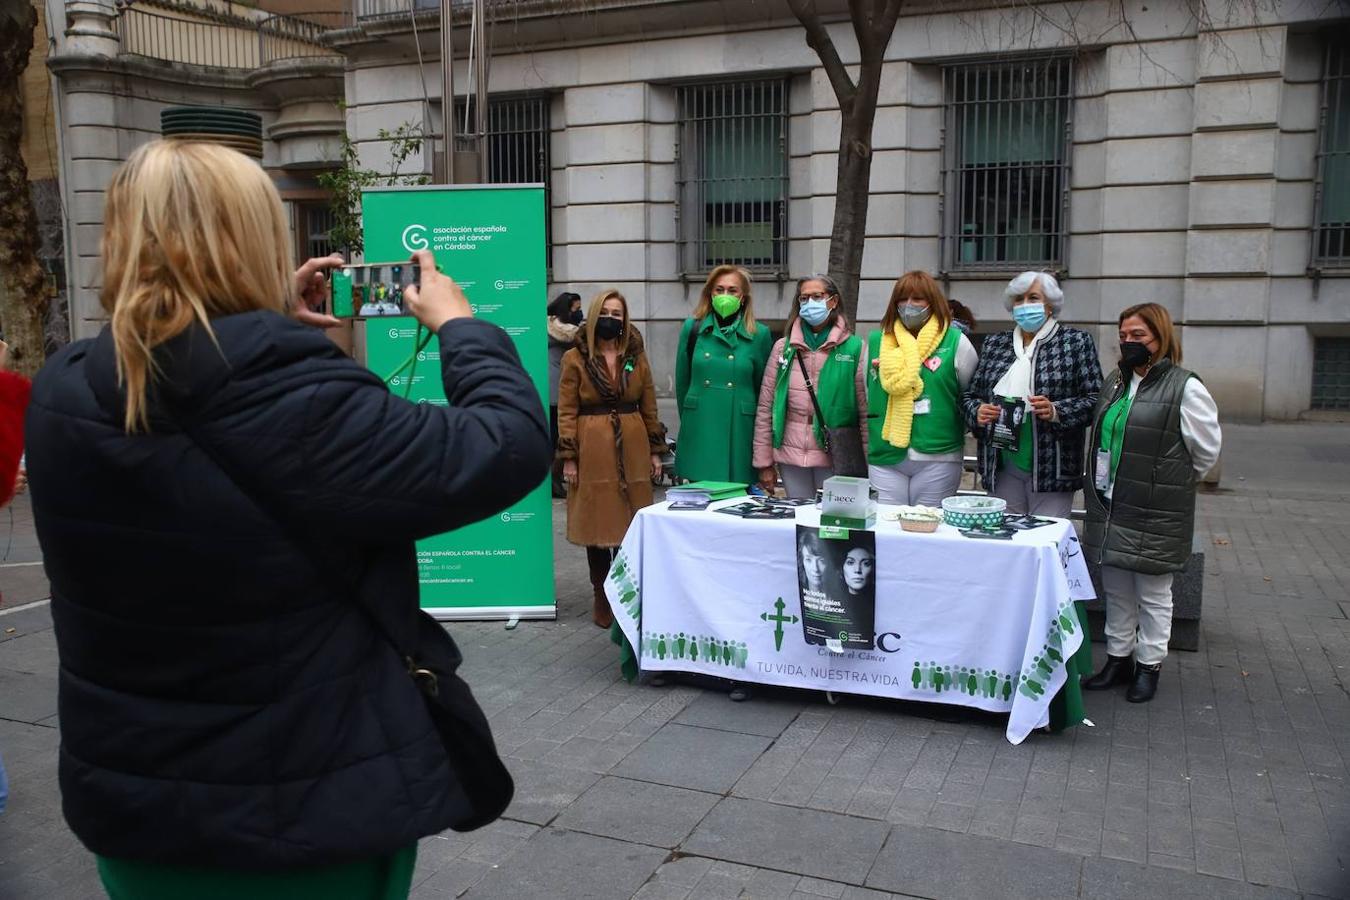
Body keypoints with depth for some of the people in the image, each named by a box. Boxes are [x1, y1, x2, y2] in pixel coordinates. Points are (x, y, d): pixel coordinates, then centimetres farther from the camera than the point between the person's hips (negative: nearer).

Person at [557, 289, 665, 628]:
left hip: (633, 449, 3)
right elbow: (566, 412, -3)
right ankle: (601, 597, 16)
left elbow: (649, 407, 11)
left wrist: (655, 450, 7)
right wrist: (568, 458, -8)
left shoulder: (637, 357, 9)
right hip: (593, 451, -2)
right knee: (597, 523, 4)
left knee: (631, 524, 5)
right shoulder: (575, 358, -1)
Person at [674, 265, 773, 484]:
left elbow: (764, 388, 8)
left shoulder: (760, 335, 2)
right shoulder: (692, 328, 5)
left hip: (741, 433, -1)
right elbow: (682, 382, 13)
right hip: (699, 436, 1)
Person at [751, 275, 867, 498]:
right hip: (790, 455, 3)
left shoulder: (855, 348, -1)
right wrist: (764, 463, 3)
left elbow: (866, 410, -3)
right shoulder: (783, 347, 7)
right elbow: (765, 407, 6)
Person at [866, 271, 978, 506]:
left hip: (938, 458, -2)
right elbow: (865, 396, 16)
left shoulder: (956, 342, 1)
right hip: (884, 459, 3)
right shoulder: (876, 341, 10)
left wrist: (953, 432, 7)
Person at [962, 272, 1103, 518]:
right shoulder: (994, 343, 14)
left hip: (1050, 468, -3)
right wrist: (977, 413, -5)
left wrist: (1056, 411, -18)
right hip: (1001, 466, 4)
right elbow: (969, 395, 17)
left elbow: (1095, 399, -2)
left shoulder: (1076, 342, 3)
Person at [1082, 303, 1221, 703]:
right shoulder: (1115, 382, 10)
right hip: (1110, 508, 7)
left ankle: (1149, 666, 21)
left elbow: (1206, 449, -5)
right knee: (1116, 591, 16)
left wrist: (1171, 485, 3)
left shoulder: (1184, 388, -11)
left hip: (1155, 513, -6)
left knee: (1153, 595, 7)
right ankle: (1118, 659, 29)